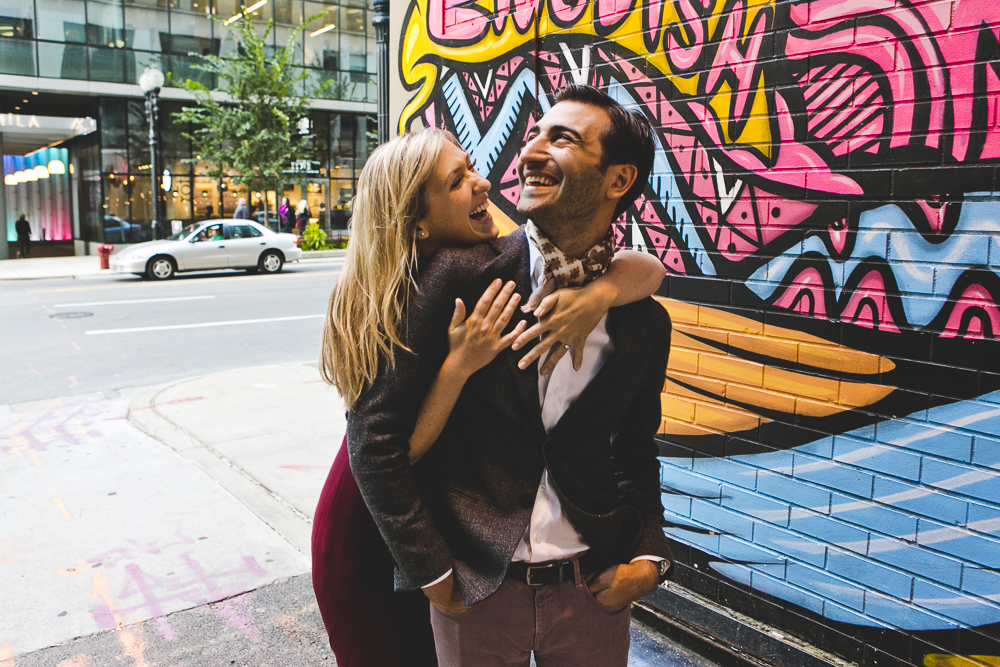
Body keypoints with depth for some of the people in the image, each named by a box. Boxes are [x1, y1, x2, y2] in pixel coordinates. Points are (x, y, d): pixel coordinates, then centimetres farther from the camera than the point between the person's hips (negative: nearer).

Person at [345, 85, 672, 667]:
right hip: (473, 590, -2)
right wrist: (430, 571, -9)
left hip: (593, 591, 3)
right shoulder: (462, 276, -14)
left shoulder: (644, 323, -4)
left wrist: (649, 554, -4)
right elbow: (375, 433, -12)